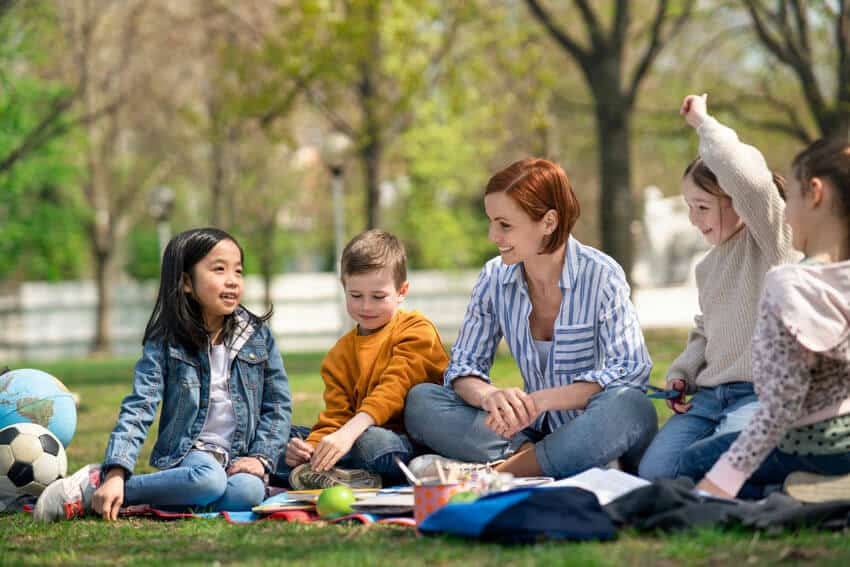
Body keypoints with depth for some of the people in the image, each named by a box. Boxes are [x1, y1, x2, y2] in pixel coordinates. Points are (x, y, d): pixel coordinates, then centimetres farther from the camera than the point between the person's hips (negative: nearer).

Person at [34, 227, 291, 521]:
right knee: (209, 480, -39)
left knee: (250, 490, -34)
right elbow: (139, 408, -12)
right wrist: (117, 473, -25)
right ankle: (97, 486, -24)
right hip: (188, 451, -3)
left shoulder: (258, 336, 4)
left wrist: (260, 457, -7)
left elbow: (278, 405, 9)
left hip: (239, 458, 3)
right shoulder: (166, 342, -3)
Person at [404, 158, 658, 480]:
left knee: (630, 406, -38)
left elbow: (629, 372, -20)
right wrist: (489, 396, -24)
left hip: (590, 433, -4)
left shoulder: (601, 276, -11)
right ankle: (529, 457, -26)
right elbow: (463, 368, 2)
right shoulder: (495, 278, 2)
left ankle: (502, 470, -29)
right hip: (533, 430, 4)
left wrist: (542, 400, -31)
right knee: (420, 401, -12)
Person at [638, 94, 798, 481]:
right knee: (653, 473, -14)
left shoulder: (772, 237, -6)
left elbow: (745, 173, -26)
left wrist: (702, 122, -13)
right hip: (710, 395, 8)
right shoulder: (707, 267, 20)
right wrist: (681, 374, 11)